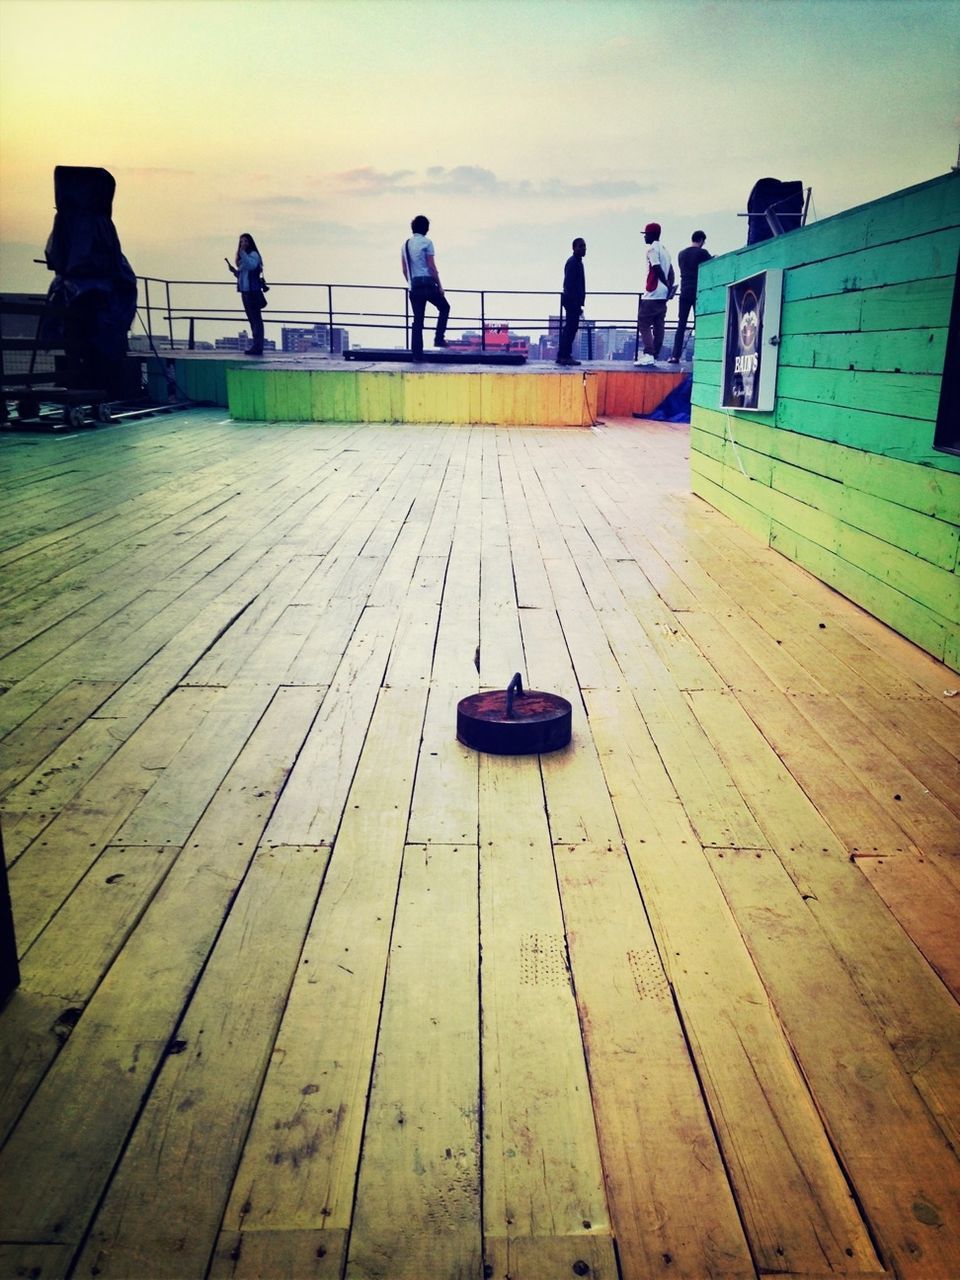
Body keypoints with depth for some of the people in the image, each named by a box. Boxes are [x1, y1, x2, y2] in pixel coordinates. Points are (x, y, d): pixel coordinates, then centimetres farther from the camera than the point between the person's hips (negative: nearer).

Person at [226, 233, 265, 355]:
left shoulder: (253, 254, -6)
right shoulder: (242, 258, 21)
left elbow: (251, 265, -27)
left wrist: (242, 252, -26)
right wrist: (234, 270, 7)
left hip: (253, 291, -10)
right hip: (245, 291, 10)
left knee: (256, 319, -11)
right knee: (252, 319, 11)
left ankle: (257, 346, -14)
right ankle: (255, 346, 15)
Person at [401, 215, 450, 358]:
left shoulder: (406, 244, 13)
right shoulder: (427, 242, -4)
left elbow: (405, 270, 14)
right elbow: (432, 266, -9)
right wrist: (440, 286, -3)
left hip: (414, 287, 5)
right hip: (428, 284, -5)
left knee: (417, 320, 6)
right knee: (444, 307, 18)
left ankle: (417, 354, 1)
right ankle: (438, 338, 5)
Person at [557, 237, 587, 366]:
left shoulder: (577, 261, 19)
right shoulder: (573, 262, -11)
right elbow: (569, 284, -19)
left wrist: (579, 303, 20)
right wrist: (577, 303, -22)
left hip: (573, 301, 10)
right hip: (572, 300, -10)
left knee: (570, 328, 11)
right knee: (571, 328, -10)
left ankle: (563, 355, 13)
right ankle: (564, 356, -10)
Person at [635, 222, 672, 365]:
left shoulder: (652, 248, -9)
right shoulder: (664, 249, 18)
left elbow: (657, 269, -16)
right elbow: (670, 271, 15)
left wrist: (666, 284, -7)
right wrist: (669, 287, 10)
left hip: (652, 294, -9)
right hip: (663, 294, 9)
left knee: (643, 323, -7)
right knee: (658, 326, 7)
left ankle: (648, 355, -17)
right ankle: (654, 356, 8)